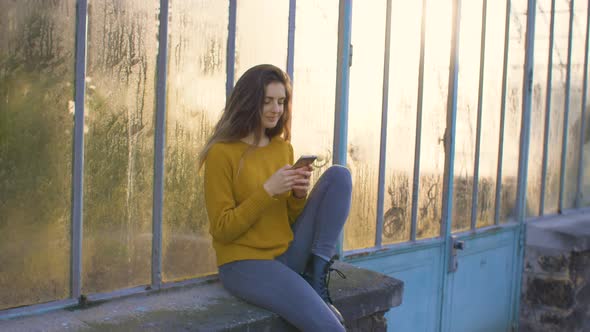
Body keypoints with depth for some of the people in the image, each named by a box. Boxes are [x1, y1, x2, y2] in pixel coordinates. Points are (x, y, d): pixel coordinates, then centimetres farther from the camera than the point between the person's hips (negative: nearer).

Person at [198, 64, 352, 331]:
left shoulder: (284, 148, 8)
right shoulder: (222, 153, -10)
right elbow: (222, 230, -12)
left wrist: (299, 194, -8)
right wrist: (268, 190, -20)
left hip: (288, 254, 7)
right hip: (245, 264, -7)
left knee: (339, 175, -7)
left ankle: (315, 275, -8)